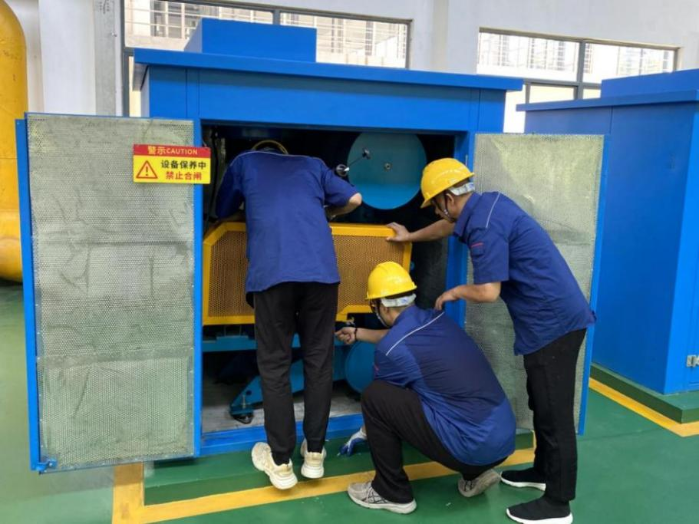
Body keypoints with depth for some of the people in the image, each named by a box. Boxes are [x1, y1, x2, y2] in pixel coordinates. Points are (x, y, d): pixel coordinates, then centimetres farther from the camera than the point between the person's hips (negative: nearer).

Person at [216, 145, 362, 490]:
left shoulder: (244, 162, 27)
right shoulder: (312, 164, 30)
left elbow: (222, 213, 35)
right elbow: (354, 199, 26)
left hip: (272, 272, -2)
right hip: (322, 269, 2)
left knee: (274, 365, 7)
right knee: (319, 361, 11)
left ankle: (281, 462, 13)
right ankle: (314, 454, 20)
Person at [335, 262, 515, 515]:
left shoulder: (391, 349, -11)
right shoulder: (437, 319, 8)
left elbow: (379, 398, 11)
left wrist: (367, 431, 32)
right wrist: (358, 333, 46)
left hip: (472, 446, -8)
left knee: (375, 397, -5)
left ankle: (392, 493, 10)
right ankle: (474, 475, 23)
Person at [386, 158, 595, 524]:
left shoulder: (484, 226, -21)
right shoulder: (488, 204, 10)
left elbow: (488, 291, -23)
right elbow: (450, 226, 30)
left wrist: (454, 293, -2)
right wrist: (412, 237, 44)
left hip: (553, 321, -10)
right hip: (554, 316, 10)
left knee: (555, 412, -2)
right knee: (542, 404, 21)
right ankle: (543, 470, 37)